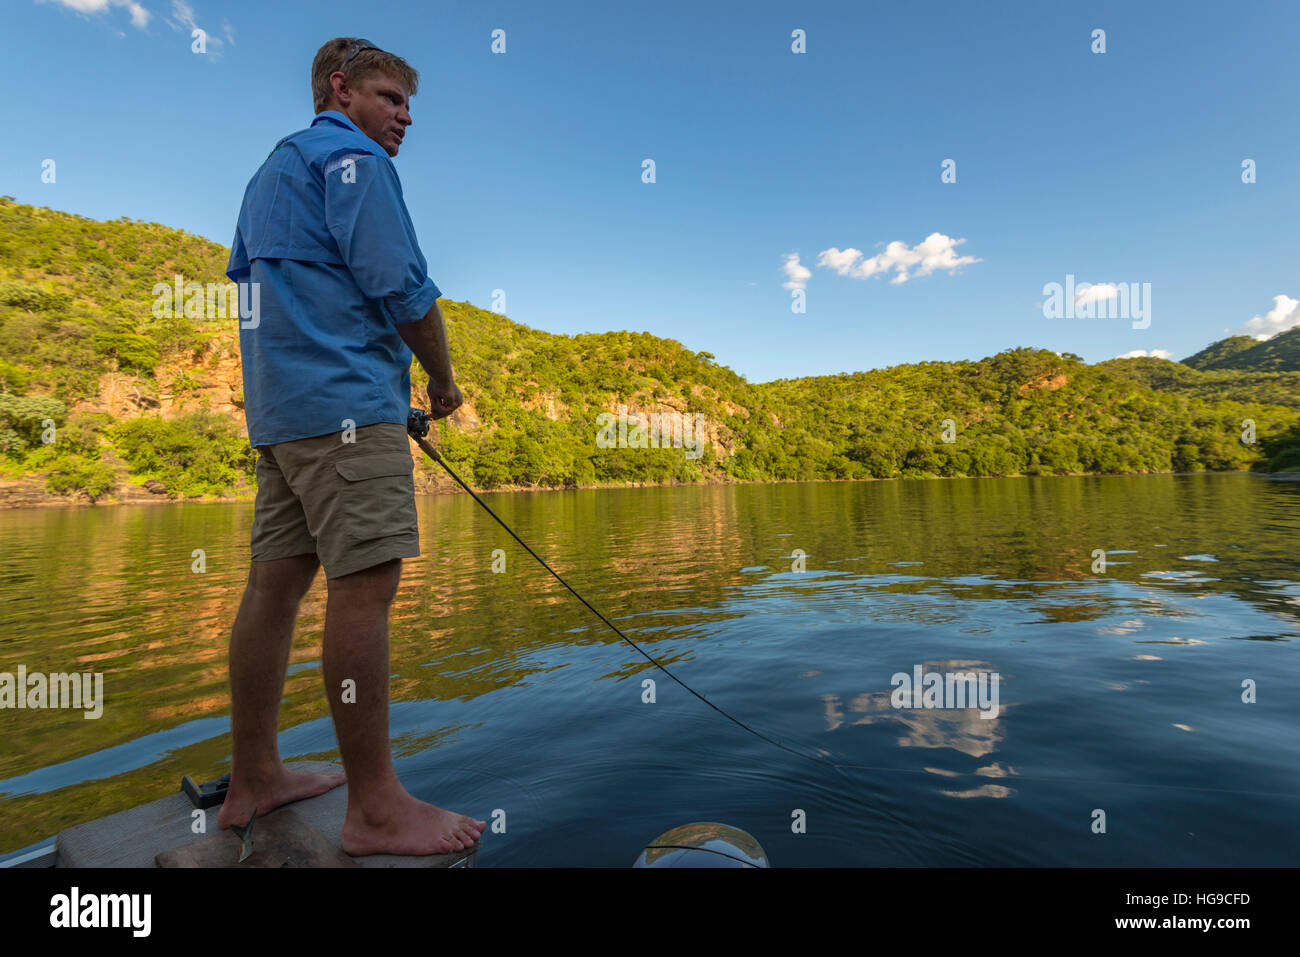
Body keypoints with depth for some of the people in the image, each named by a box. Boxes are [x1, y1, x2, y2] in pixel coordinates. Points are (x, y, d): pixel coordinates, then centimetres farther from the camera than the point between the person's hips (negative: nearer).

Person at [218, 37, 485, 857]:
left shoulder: (270, 172, 30)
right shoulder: (354, 158, 0)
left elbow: (248, 279, 34)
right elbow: (403, 289, -11)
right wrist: (445, 383, 2)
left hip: (278, 408, 10)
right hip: (346, 401, -10)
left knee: (276, 580, 8)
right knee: (365, 581, -12)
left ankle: (254, 778, 17)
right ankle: (376, 807, -7)